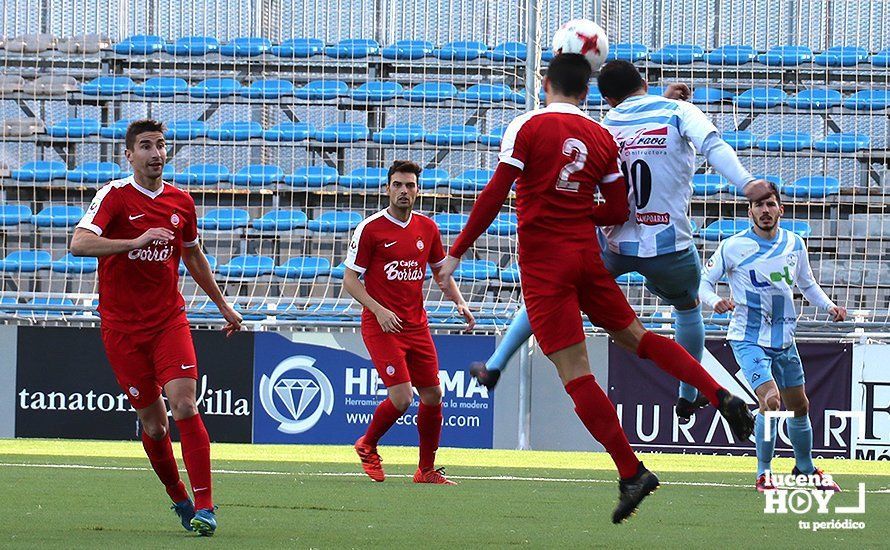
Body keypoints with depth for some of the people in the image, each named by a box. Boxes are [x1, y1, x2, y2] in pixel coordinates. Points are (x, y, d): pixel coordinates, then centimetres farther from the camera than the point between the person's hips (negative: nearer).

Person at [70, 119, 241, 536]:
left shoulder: (181, 202, 7)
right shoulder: (114, 196, -8)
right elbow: (79, 244, -24)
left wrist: (222, 304, 31)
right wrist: (136, 240, -34)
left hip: (169, 319, 2)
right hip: (122, 325, -2)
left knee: (183, 404, -15)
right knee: (152, 420, 2)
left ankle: (204, 505, -15)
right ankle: (179, 498, 22)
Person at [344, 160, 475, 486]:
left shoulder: (427, 228, 7)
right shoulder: (370, 228, -8)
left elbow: (441, 272, 20)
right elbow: (350, 279, -6)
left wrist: (459, 302, 2)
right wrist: (379, 310, -19)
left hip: (416, 325, 6)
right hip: (380, 325, -6)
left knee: (433, 396, 4)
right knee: (401, 398, -15)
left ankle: (427, 470, 18)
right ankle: (367, 446, 13)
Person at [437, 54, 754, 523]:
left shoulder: (527, 127, -6)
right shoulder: (602, 138, 8)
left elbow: (493, 197, -11)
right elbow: (617, 211, 10)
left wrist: (457, 252, -5)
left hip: (543, 264, -5)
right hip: (587, 256, 5)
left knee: (574, 373, -6)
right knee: (634, 335, 21)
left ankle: (631, 472, -12)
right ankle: (722, 398, 7)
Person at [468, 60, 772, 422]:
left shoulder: (606, 126, 6)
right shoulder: (679, 112, -3)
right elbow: (713, 147, -21)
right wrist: (745, 183, -32)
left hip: (616, 244, 1)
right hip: (670, 245, -1)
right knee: (688, 308, 29)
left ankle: (495, 366, 20)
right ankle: (689, 395, 38)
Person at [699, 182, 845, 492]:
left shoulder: (794, 245, 4)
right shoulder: (733, 247, -9)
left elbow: (807, 285, 18)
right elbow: (704, 281, -3)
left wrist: (829, 306, 1)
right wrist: (715, 301, -24)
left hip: (784, 340, 5)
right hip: (748, 339, -5)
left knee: (799, 407, 13)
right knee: (770, 402, -21)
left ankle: (805, 468, 36)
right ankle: (763, 473, -5)